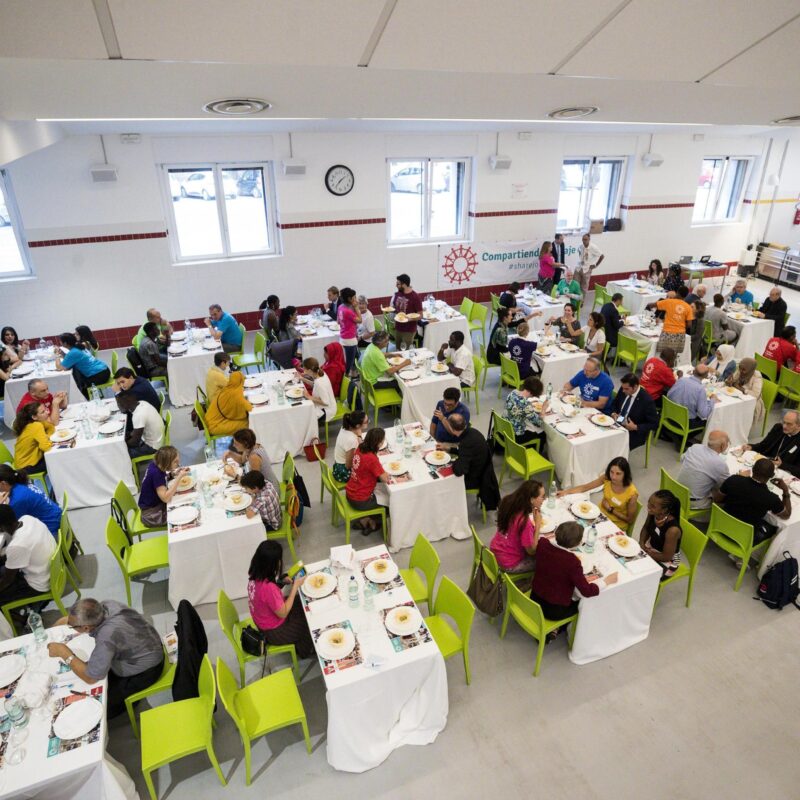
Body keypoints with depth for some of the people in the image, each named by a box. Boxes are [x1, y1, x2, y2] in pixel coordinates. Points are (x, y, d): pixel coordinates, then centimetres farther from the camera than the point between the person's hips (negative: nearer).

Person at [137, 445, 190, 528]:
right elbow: (166, 498, -35)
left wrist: (174, 473, -10)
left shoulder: (155, 464, -8)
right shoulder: (156, 473, -29)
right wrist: (179, 477, -34)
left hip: (156, 502, 8)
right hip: (152, 514, -8)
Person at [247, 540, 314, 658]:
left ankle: (299, 643, 36)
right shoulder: (268, 588, -40)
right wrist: (295, 586, -21)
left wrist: (282, 582, -8)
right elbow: (283, 613, -25)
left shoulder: (255, 576, -14)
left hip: (263, 621, 7)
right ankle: (305, 650, 38)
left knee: (303, 604, 18)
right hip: (274, 631, -7)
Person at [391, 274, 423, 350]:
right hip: (397, 328, 6)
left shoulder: (415, 297, -16)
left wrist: (409, 318, -28)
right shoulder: (397, 294, 3)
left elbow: (420, 315, -13)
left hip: (409, 331, -6)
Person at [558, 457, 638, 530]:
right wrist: (566, 492, -18)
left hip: (616, 526, -4)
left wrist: (610, 509, -18)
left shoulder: (632, 493, -26)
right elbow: (585, 487, -6)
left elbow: (630, 520, -14)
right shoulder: (606, 478, -17)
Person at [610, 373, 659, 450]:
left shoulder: (647, 400, -20)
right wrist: (614, 413, -5)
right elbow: (614, 404, 16)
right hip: (618, 425, 6)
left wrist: (636, 427, -21)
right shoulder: (623, 390, -3)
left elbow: (654, 424, -12)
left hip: (634, 433, -6)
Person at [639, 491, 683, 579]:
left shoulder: (672, 530, -34)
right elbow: (645, 528, 6)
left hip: (667, 562, -6)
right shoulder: (653, 514, -16)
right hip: (650, 549, 6)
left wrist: (644, 553, -17)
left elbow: (666, 556, -22)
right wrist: (641, 544, -9)